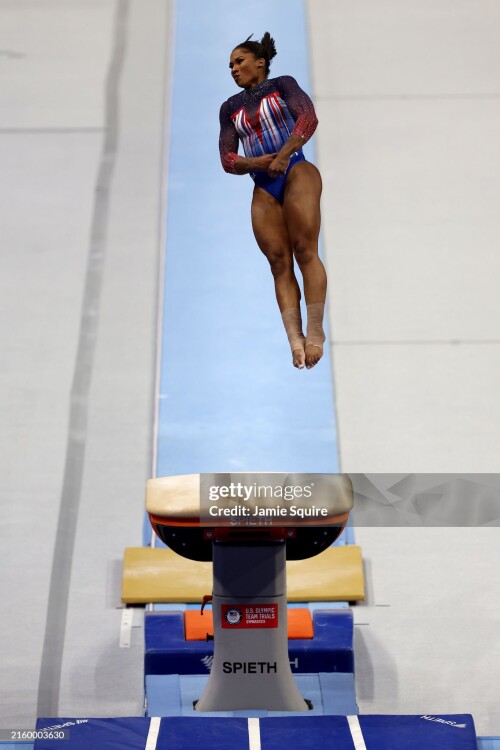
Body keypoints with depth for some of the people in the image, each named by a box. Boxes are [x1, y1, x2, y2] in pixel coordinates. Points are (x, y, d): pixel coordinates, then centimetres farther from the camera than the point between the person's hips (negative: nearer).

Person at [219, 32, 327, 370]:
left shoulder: (283, 85, 11)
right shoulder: (230, 108, 20)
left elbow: (308, 117, -7)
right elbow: (227, 160, 11)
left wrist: (283, 154, -18)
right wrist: (257, 162, -9)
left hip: (296, 171, -4)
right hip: (262, 188, 4)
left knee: (305, 251, -16)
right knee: (279, 263, -7)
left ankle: (315, 330, -16)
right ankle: (295, 339, -14)